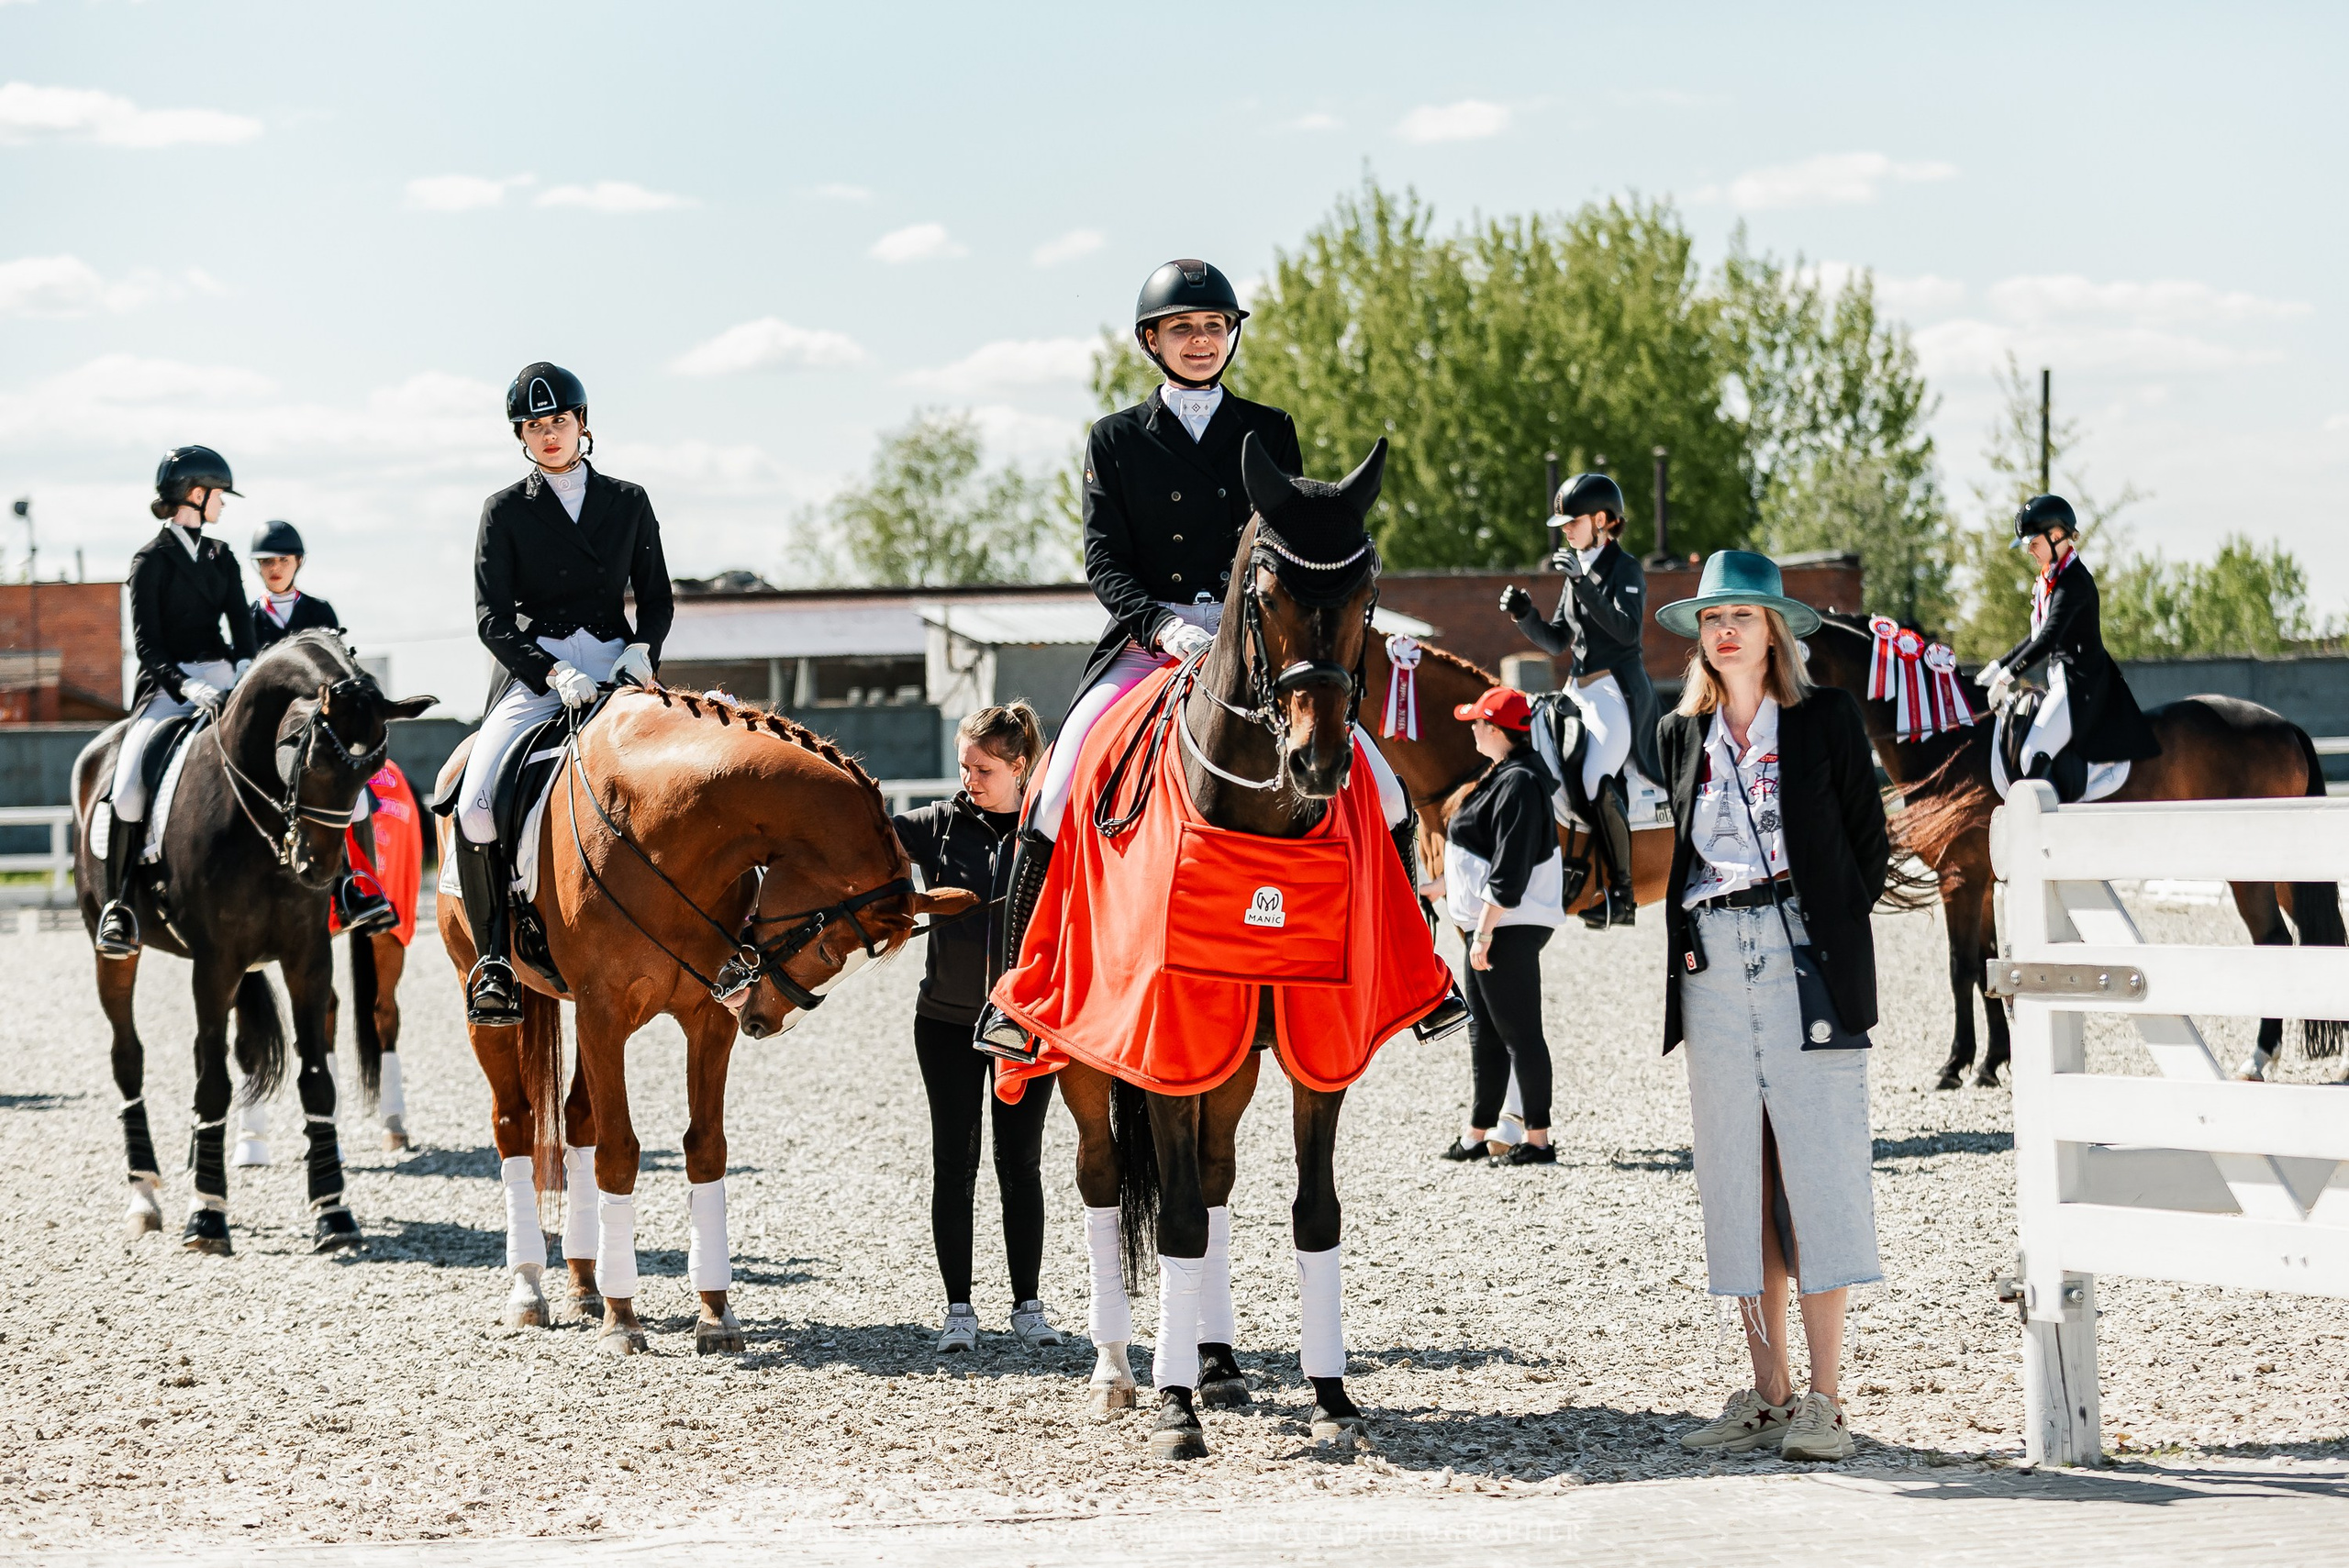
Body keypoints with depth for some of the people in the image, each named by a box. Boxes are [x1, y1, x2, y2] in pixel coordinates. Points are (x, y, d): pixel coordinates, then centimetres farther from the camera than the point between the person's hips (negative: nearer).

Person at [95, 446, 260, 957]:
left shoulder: (222, 557, 16)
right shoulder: (151, 561, -2)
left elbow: (239, 621, 6)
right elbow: (146, 643, -9)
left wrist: (246, 667, -15)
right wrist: (187, 688, -25)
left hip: (222, 678, 5)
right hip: (167, 685, -5)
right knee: (127, 787, -26)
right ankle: (115, 903, -14)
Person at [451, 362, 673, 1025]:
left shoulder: (628, 502, 13)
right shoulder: (506, 510, 7)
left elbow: (657, 598, 16)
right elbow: (492, 616, -1)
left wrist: (641, 649, -6)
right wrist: (554, 673, -16)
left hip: (617, 666, 1)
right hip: (532, 671, -1)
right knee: (475, 806, -25)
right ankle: (493, 954, -12)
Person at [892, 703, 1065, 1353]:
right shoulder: (940, 825, -2)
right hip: (948, 1021, 1)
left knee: (1021, 1165, 6)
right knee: (953, 1164, 4)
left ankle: (1028, 1305, 14)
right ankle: (958, 1307, 11)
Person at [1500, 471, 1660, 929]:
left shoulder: (1625, 571, -6)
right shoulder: (1577, 570, 17)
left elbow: (1627, 629, -22)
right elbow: (1557, 642, 18)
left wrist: (1583, 585, -27)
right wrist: (1524, 616, 0)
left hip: (1617, 691, -9)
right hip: (1579, 692, 9)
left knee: (1598, 781, -25)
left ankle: (1621, 895, -20)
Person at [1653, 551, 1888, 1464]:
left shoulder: (1827, 719, 2)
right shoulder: (1681, 737, 12)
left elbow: (1868, 841, 4)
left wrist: (1830, 933, -3)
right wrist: (1690, 938, 6)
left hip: (1807, 965, -4)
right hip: (1712, 971, 4)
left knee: (1818, 1173, -6)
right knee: (1735, 1183, 4)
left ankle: (1822, 1402, -3)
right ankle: (1766, 1396, 9)